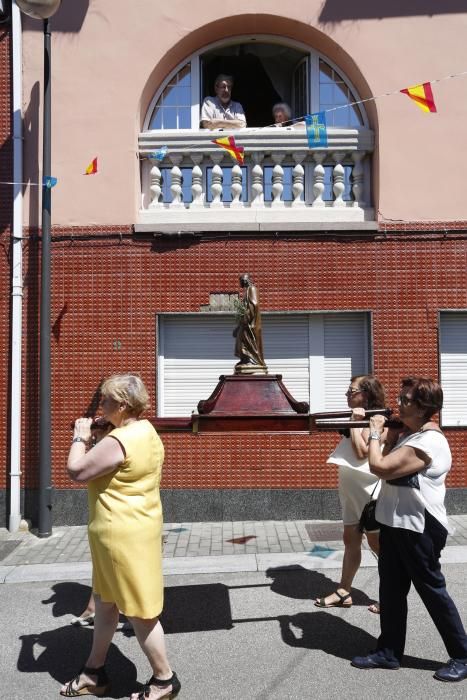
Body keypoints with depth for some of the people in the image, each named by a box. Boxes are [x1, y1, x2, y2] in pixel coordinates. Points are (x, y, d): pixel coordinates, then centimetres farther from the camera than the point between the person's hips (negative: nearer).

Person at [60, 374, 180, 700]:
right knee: (105, 601, 21)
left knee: (138, 610, 4)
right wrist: (91, 443, 8)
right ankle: (95, 672, 35)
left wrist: (80, 437, -5)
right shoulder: (146, 432, 7)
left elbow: (76, 471, -19)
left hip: (123, 533, -10)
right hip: (133, 526, 11)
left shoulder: (120, 441, -25)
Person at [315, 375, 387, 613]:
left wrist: (354, 422, -20)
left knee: (377, 542, 1)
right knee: (350, 539, 12)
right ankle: (344, 592, 20)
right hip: (352, 488, 9)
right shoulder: (360, 418, 14)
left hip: (368, 488, -9)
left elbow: (362, 452, -23)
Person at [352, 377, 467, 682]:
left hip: (419, 530, -10)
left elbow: (380, 468, -28)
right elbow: (389, 465, 17)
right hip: (396, 525, 10)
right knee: (391, 590, 14)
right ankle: (389, 652, 26)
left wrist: (375, 433, -14)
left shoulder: (428, 441, -23)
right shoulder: (410, 434, 9)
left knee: (432, 590, 4)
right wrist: (390, 435, 4)